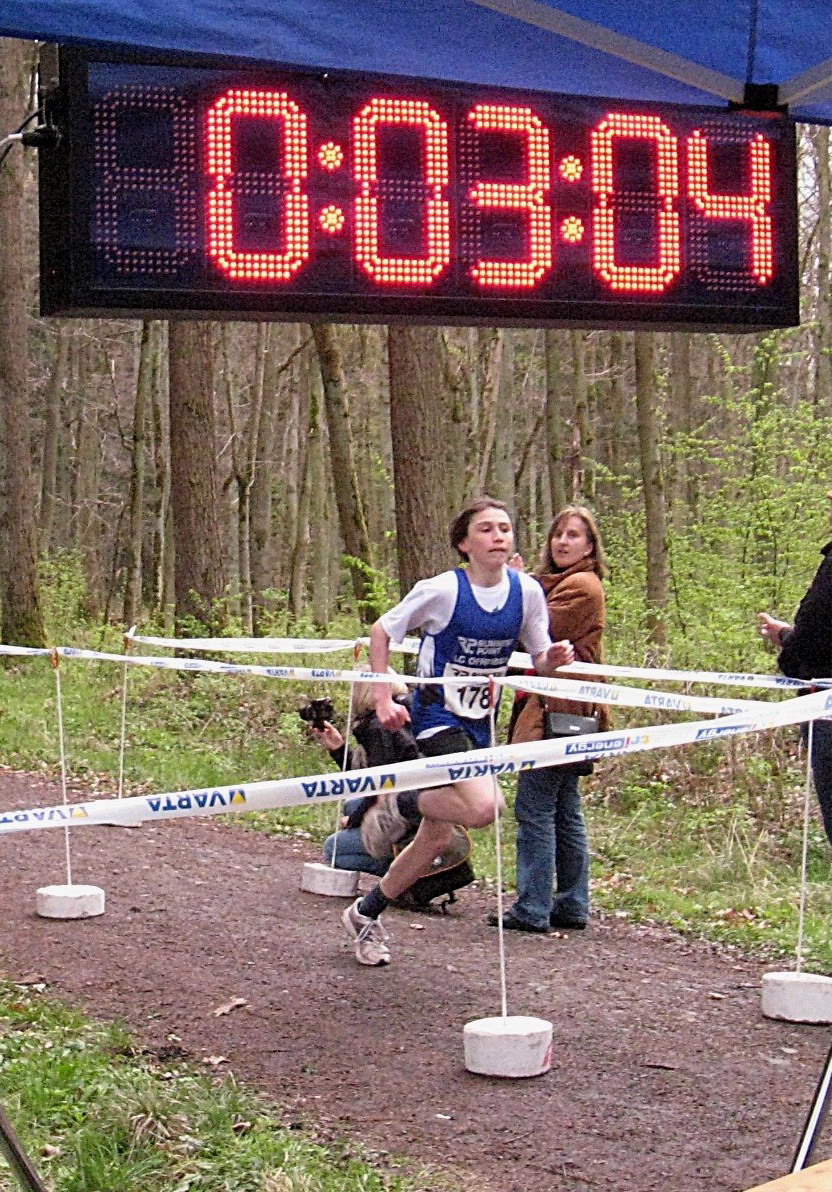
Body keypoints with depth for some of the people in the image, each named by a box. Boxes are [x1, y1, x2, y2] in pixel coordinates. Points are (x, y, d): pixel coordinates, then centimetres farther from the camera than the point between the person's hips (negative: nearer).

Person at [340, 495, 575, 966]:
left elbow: (539, 659, 6)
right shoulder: (443, 590, -16)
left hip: (478, 724, 6)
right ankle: (399, 804, 0)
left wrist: (555, 658, -18)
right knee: (484, 807, -29)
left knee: (438, 838, 12)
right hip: (437, 717, -6)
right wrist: (384, 700, -11)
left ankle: (367, 913, 31)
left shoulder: (527, 591, -4)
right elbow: (382, 632, -4)